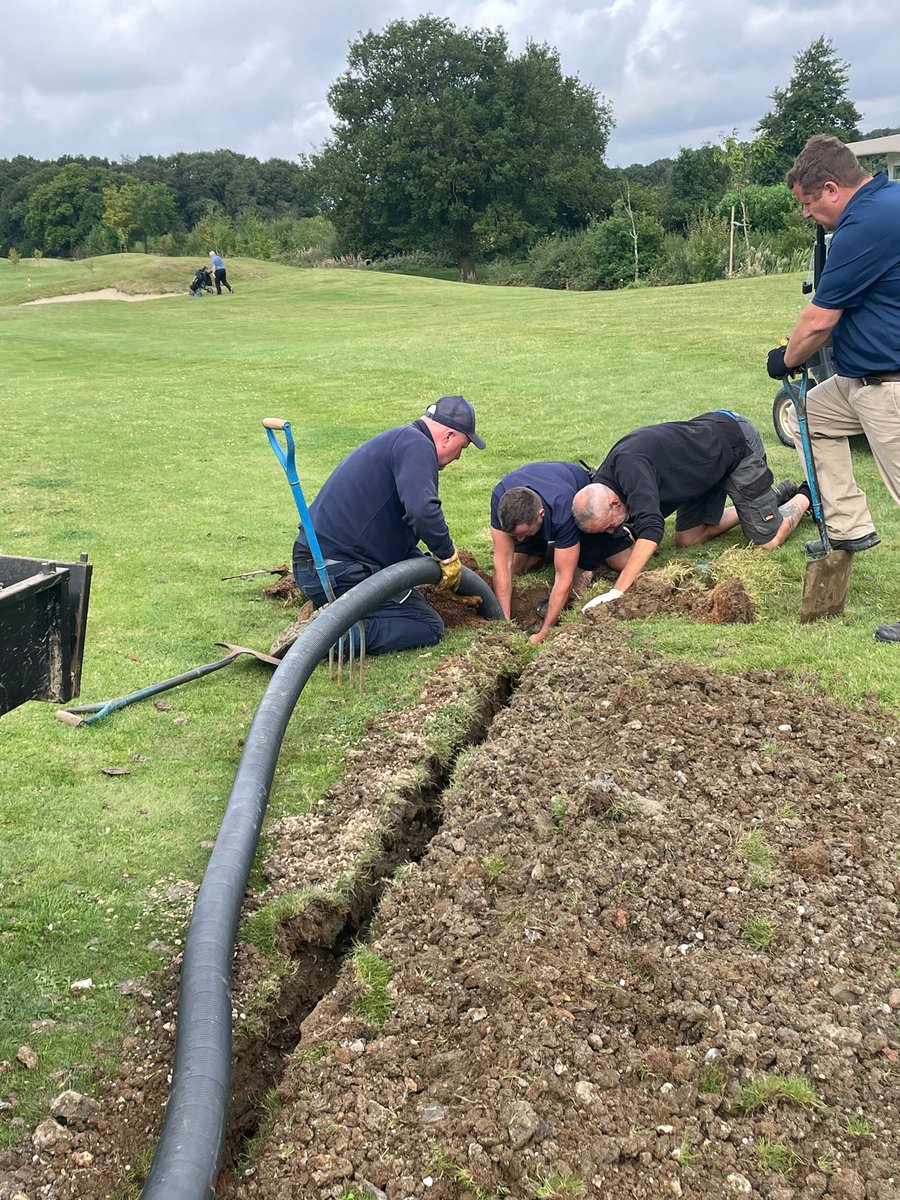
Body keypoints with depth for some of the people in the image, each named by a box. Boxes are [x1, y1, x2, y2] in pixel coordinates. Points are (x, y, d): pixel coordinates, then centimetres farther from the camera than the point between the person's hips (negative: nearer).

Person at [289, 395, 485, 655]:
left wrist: (437, 573, 30)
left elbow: (397, 533, 31)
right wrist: (448, 556, -11)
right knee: (429, 627, -5)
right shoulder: (416, 445, -10)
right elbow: (422, 510, -28)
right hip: (342, 572, -10)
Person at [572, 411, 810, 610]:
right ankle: (774, 495, 25)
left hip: (737, 443, -8)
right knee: (687, 539, 11)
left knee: (767, 542, -3)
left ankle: (804, 497, 27)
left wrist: (617, 591, -53)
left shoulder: (630, 467, -38)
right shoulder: (601, 489, -11)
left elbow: (650, 529, -49)